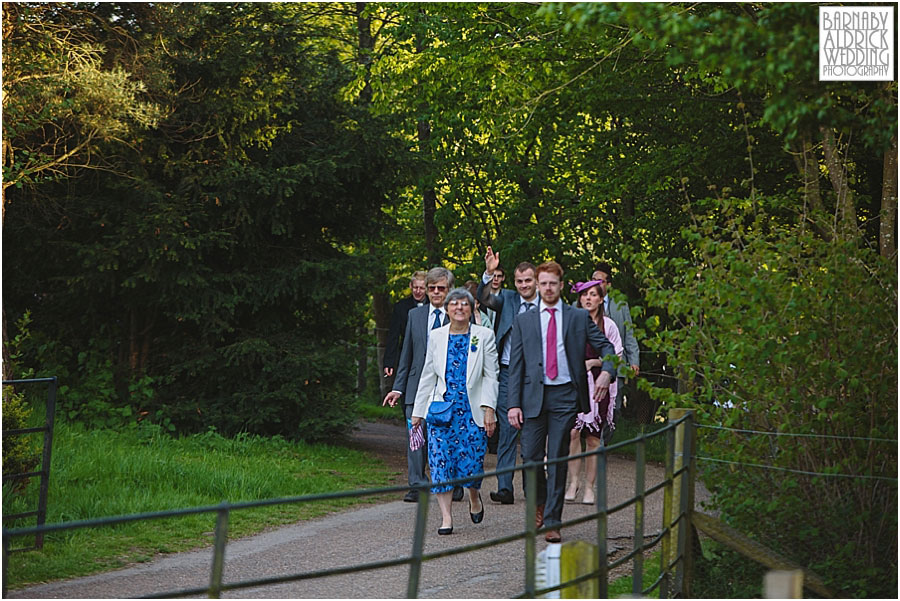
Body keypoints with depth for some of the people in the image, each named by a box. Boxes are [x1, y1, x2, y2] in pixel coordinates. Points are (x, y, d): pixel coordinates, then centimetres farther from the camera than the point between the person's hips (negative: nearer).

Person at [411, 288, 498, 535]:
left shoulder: (484, 335, 3)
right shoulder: (436, 337, 9)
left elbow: (490, 376, 1)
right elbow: (427, 376, 13)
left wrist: (489, 409, -8)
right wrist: (418, 411, 12)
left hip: (472, 409, -2)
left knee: (471, 462, -4)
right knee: (441, 461, -7)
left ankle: (474, 497, 29)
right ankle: (446, 517, -2)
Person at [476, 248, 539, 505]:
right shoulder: (507, 299, 6)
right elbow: (484, 299, -12)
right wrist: (489, 274, -28)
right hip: (508, 373, 0)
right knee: (507, 431, -3)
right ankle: (504, 488, -5)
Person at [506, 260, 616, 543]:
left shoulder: (579, 317, 8)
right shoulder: (523, 321, 10)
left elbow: (606, 347, 11)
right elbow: (515, 365, 6)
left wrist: (606, 372, -10)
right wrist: (513, 403, -3)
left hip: (565, 395, -1)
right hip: (533, 395, 1)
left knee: (558, 459, -2)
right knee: (531, 456, -2)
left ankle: (552, 522, 4)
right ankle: (540, 503, 27)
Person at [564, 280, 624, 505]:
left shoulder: (608, 325, 6)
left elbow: (616, 357, 6)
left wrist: (593, 362, -7)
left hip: (598, 383, 0)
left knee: (593, 437, 0)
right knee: (572, 432, -14)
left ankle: (589, 487, 6)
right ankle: (573, 481, -4)